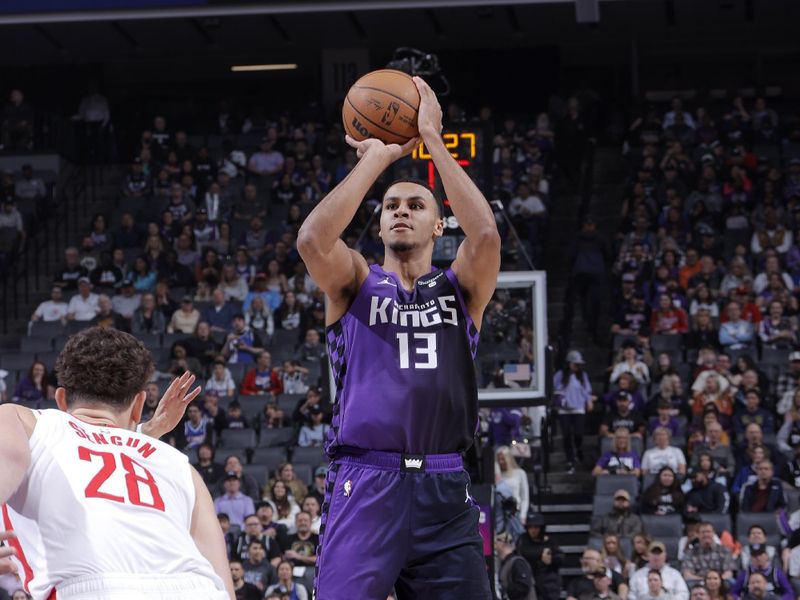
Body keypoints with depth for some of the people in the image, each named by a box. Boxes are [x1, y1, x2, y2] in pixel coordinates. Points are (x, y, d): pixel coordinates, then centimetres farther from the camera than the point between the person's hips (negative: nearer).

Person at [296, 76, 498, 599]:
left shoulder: (461, 288, 13)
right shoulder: (356, 283, 12)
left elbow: (485, 233, -9)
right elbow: (312, 240, -11)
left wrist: (432, 139, -6)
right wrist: (377, 158, -7)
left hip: (444, 493, 2)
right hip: (365, 485, -2)